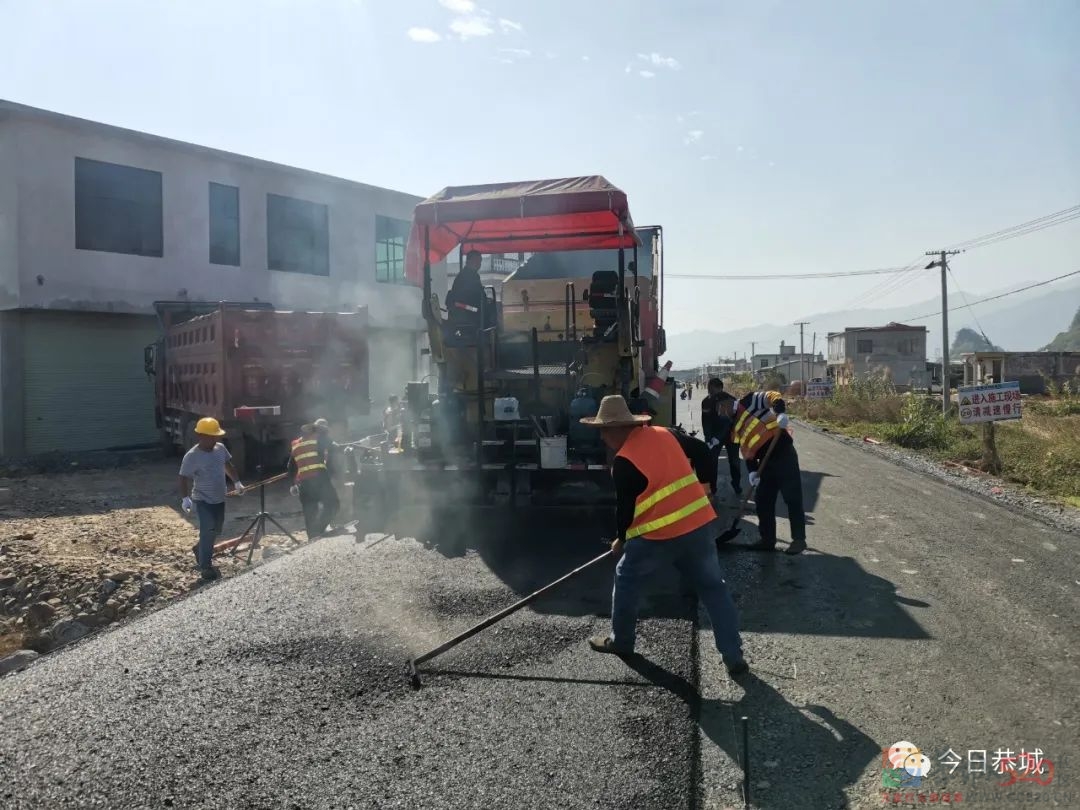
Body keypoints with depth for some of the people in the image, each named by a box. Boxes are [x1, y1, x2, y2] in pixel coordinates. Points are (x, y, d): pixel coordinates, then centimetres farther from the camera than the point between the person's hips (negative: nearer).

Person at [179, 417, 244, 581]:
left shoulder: (221, 448, 0)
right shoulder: (192, 456, -19)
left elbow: (228, 466, 15)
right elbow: (184, 478, -19)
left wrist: (237, 482, 11)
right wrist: (185, 498, -29)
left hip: (219, 499, 7)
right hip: (203, 500, -7)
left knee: (216, 530, 19)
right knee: (208, 531, -12)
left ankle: (200, 549, 45)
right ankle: (206, 567, -2)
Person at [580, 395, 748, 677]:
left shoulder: (624, 462, -11)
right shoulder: (666, 434, 7)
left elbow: (625, 507, -5)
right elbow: (703, 451, 13)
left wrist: (621, 539, 12)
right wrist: (707, 486, 23)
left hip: (658, 534, -6)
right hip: (699, 523, 6)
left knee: (626, 579, 16)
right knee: (713, 587, 13)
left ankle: (621, 641, 28)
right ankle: (734, 657, 14)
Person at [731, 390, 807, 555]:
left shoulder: (749, 402, -3)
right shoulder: (737, 428, 19)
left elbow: (772, 397, -17)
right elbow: (747, 449, 15)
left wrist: (781, 413, -36)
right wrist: (752, 471, 1)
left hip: (782, 450, -9)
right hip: (766, 460, 9)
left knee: (792, 498, -2)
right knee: (763, 500, 9)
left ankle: (799, 539, 5)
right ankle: (768, 539, 19)